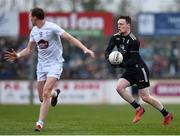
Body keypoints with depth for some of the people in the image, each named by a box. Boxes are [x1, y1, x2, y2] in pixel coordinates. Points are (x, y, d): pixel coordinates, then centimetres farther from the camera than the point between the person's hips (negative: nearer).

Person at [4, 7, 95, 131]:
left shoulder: (52, 27, -13)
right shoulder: (34, 31, 8)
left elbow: (71, 39, -16)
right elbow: (29, 50, 19)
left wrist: (85, 49, -27)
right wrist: (17, 56, 2)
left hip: (55, 64, -6)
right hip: (42, 64, 6)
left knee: (46, 93, -19)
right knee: (42, 97, 6)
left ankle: (40, 123, -16)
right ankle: (55, 93, 41)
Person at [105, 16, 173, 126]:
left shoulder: (133, 41, -21)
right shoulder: (116, 37, 0)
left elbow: (133, 60, -25)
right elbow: (107, 51, -4)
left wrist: (121, 64, -38)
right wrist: (110, 58, -27)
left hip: (139, 69, -7)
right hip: (129, 71, 7)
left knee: (145, 97, -5)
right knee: (119, 87, -16)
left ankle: (167, 115, 13)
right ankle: (138, 109, -1)